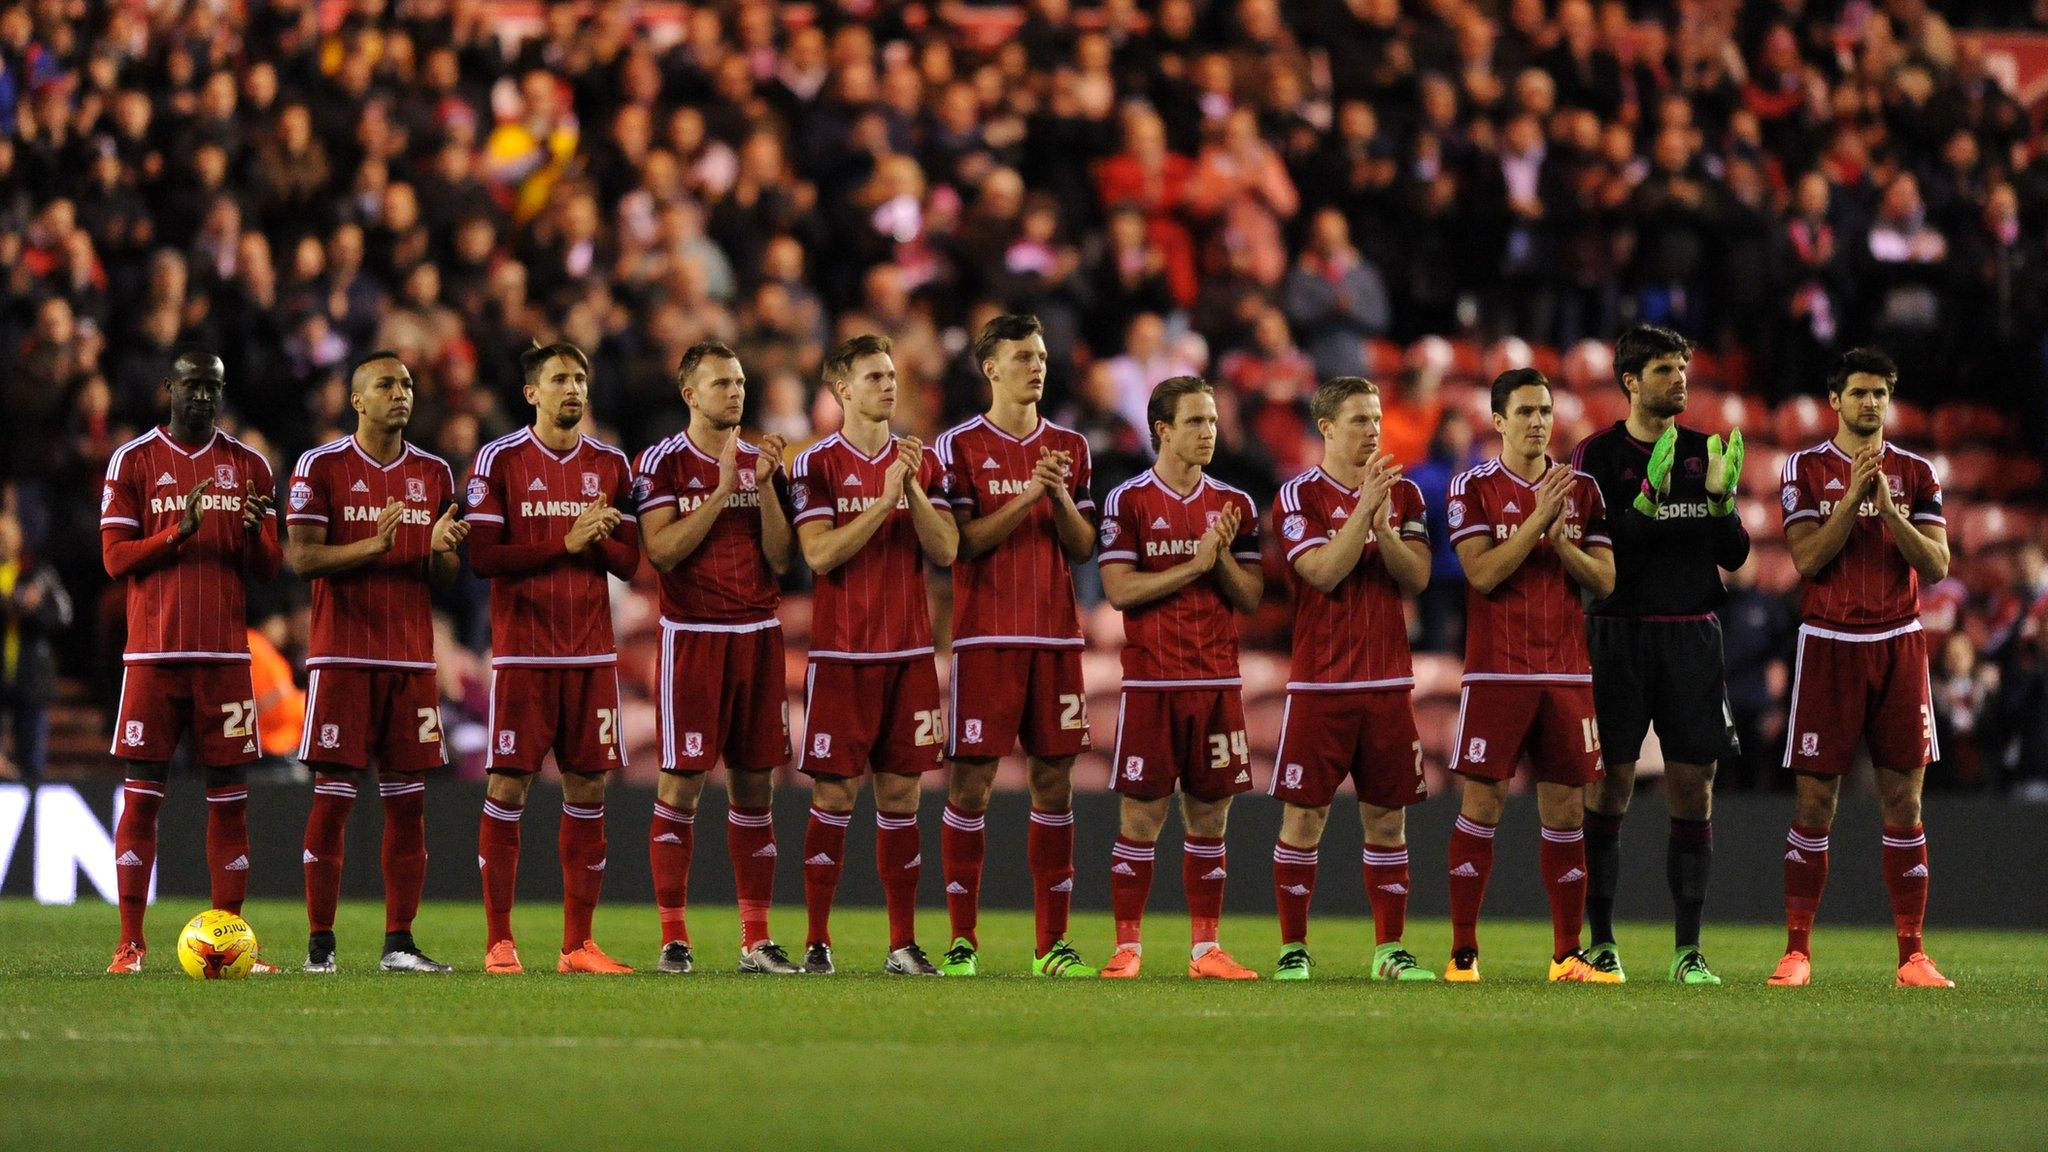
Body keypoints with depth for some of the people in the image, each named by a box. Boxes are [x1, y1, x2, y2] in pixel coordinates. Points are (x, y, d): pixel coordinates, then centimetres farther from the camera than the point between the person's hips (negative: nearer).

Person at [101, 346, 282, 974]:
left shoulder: (249, 467, 10)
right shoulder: (133, 461, 4)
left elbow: (269, 569, 10)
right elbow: (115, 558, -2)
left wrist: (253, 532, -12)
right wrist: (180, 530, -17)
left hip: (225, 653, 2)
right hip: (153, 651, -2)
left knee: (229, 793, 0)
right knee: (142, 792, -4)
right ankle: (130, 943, -3)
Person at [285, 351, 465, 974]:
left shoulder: (434, 473, 12)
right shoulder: (321, 467, -1)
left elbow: (447, 576, 15)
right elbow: (301, 558, -8)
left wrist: (440, 550, -9)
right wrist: (373, 546, -21)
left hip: (412, 658, 4)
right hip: (342, 656, -4)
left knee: (408, 799, 1)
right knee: (332, 796, -5)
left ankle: (400, 942, 5)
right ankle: (320, 943, -2)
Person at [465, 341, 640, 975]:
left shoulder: (610, 464, 10)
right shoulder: (501, 459, -2)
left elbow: (629, 561, 9)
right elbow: (483, 556, -9)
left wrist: (601, 538, -12)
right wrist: (565, 545, -15)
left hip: (592, 653, 4)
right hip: (523, 653, -4)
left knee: (587, 791, 3)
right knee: (508, 787, -5)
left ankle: (578, 943, 7)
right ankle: (499, 942, 1)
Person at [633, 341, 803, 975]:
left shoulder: (764, 463, 11)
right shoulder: (663, 463, -2)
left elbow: (781, 559, 5)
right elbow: (662, 551, -13)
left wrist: (765, 487, -7)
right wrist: (723, 489, -16)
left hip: (758, 635, 5)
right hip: (692, 636, -5)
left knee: (755, 783, 5)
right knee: (681, 782, -6)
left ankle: (757, 940, 9)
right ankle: (673, 939, -2)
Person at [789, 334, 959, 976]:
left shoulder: (923, 464, 10)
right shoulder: (818, 465, -2)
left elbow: (945, 552, 1)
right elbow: (819, 554, -13)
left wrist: (914, 489, -11)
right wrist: (885, 499, -16)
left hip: (909, 653, 3)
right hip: (843, 653, -3)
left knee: (900, 794, 5)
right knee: (834, 795, -5)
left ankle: (904, 945, 9)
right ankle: (818, 943, 0)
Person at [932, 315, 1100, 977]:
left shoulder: (1070, 447, 13)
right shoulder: (961, 447, 0)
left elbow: (1083, 547, 10)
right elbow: (962, 542, -8)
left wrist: (1061, 496, -7)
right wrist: (1027, 495, -16)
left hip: (1056, 637, 4)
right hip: (986, 636, -4)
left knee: (1054, 780, 3)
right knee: (971, 780, -5)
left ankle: (1052, 941, 7)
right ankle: (962, 940, -1)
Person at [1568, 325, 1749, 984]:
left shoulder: (1704, 453, 12)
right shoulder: (1599, 454, 0)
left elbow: (1735, 556, 9)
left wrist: (1721, 496, -8)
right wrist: (1649, 495, -20)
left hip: (1692, 633, 3)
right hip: (1619, 633, -3)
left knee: (1694, 790, 0)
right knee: (1609, 787, -3)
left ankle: (1688, 949, 3)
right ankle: (1600, 942, 4)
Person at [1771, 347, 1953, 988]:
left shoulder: (1915, 473, 8)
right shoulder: (1806, 470, 3)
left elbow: (1937, 565, 0)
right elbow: (1806, 560, -7)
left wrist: (1888, 507, -12)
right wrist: (1854, 496, -15)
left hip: (1899, 645, 2)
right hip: (1829, 644, -2)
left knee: (1903, 803, 1)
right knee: (1814, 804, -3)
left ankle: (1912, 955, 3)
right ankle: (1797, 952, 2)